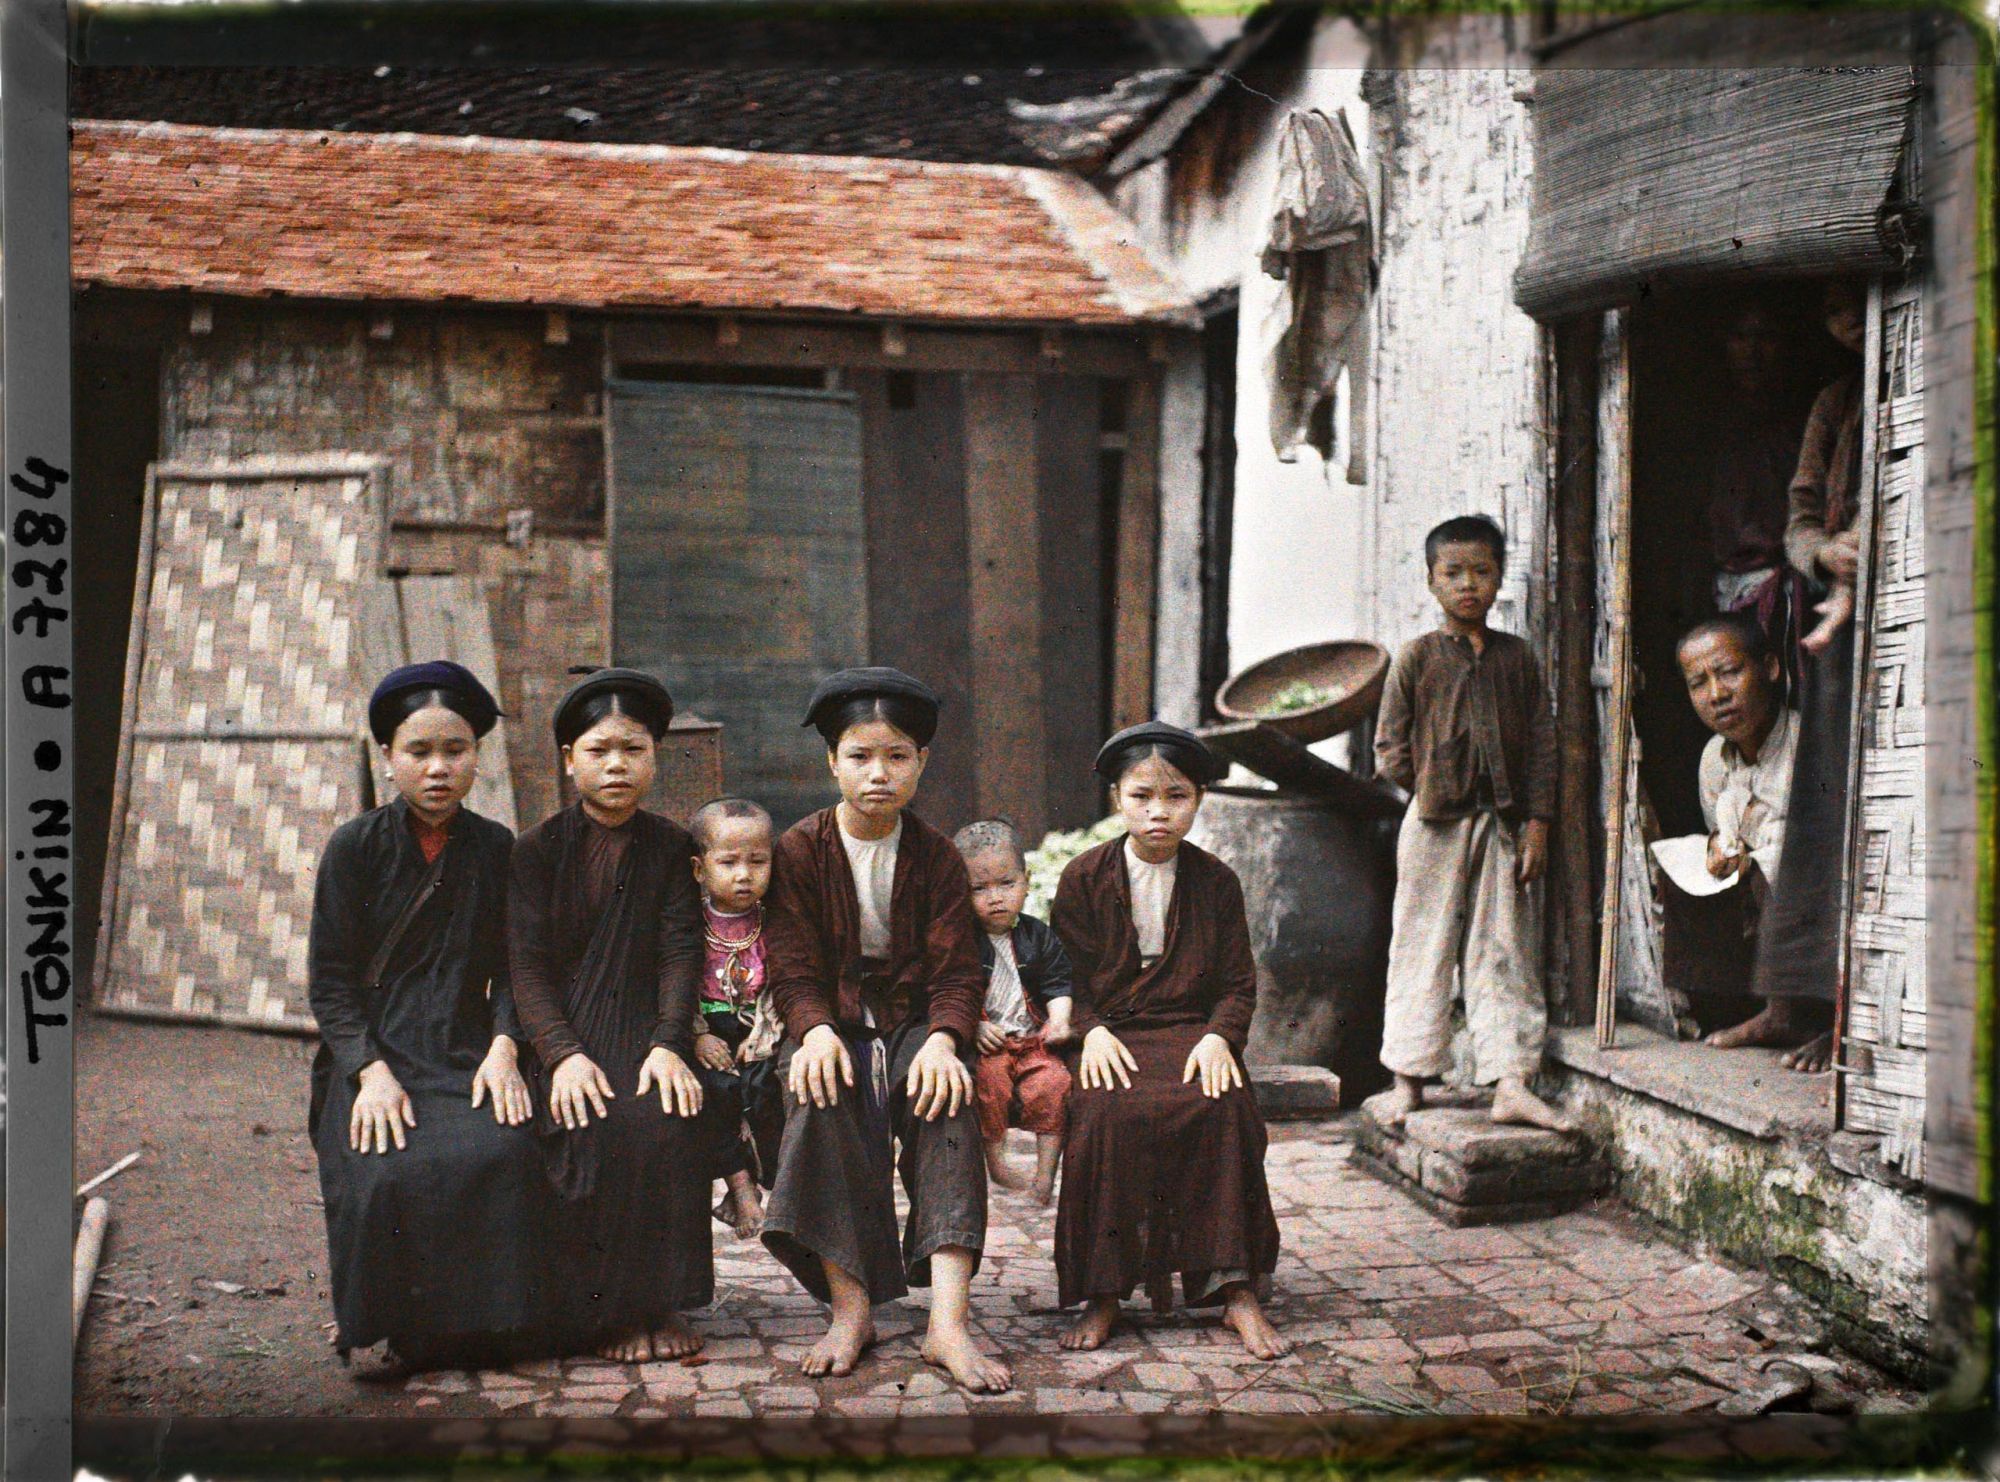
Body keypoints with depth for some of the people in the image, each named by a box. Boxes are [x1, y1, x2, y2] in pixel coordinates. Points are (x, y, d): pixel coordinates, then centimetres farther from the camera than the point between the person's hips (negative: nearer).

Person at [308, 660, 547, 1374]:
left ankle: (481, 1327, -6)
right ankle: (382, 1324, -2)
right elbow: (329, 981, 0)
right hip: (373, 1049, -1)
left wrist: (503, 1048, -9)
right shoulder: (355, 847, 1)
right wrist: (372, 1070, -14)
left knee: (500, 1155, -28)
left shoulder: (496, 849, 8)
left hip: (465, 1050, 2)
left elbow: (509, 970, 10)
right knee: (391, 1175, -30)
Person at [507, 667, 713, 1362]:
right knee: (588, 1135, -28)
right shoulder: (537, 849, 7)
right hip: (563, 1033, -1)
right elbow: (527, 965, -1)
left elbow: (681, 952, 0)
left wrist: (668, 1044, -17)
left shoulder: (672, 847, 10)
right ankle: (597, 1310, -10)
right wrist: (562, 1054, -18)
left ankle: (655, 1304, -14)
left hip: (642, 1027, 1)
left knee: (660, 1122, -29)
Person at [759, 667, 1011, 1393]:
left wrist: (943, 1038, -23)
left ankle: (948, 1319, -40)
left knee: (947, 1099, -32)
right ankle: (849, 1308, -31)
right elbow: (791, 966, -4)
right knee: (820, 1098, -35)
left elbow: (956, 971, -1)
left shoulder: (936, 857, 6)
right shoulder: (799, 850, 3)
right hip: (828, 1019, -1)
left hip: (912, 1019, 1)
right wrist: (815, 1028, -25)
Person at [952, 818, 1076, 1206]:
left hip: (1033, 1039, 2)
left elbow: (1058, 985, 8)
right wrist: (971, 1027, -18)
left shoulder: (1040, 937, 12)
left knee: (1054, 1083, -24)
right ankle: (995, 1162, -16)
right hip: (985, 1042, -2)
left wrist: (1059, 1018, -12)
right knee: (988, 1079, -32)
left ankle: (1046, 1171, -15)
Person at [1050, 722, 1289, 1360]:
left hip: (1189, 1030, 1)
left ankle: (1234, 1290, -23)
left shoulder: (1216, 881, 10)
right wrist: (1093, 1030, -12)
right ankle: (1104, 1295, -23)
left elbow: (1237, 984, 10)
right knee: (1108, 1114, -34)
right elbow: (1066, 974, 6)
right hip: (1110, 1037, -1)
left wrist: (1219, 1036, -9)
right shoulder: (1084, 877, 6)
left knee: (1224, 1107, -32)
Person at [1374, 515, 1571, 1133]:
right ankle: (1408, 1080, 11)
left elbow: (1542, 744, 6)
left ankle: (1510, 1083, 3)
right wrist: (1437, 791, -3)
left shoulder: (1517, 657, 8)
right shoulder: (1418, 657, 0)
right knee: (1423, 949, 3)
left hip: (1503, 824, 3)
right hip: (1435, 824, -2)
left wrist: (1536, 825, 0)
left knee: (1505, 953, 2)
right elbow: (1391, 749, 2)